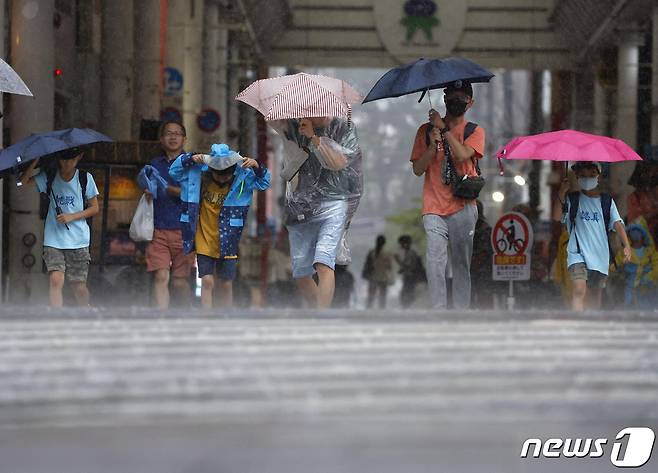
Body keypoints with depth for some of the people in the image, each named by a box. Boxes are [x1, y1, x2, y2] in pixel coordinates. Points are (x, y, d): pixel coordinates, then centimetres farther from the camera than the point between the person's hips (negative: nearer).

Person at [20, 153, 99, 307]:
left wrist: (71, 217, -8)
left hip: (78, 241, 0)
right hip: (53, 240, 0)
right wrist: (36, 160, -20)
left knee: (79, 287, 3)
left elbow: (94, 208, 5)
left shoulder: (85, 178, 1)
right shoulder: (49, 177, 3)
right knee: (56, 280, -18)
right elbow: (24, 181, -10)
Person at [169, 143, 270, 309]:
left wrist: (257, 168, -24)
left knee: (226, 284, 9)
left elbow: (263, 183, -5)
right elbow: (174, 171, -2)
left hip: (227, 243, 1)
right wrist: (190, 159, -19)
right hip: (204, 243, 0)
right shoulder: (199, 175, -9)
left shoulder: (242, 178, -9)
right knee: (207, 282, -8)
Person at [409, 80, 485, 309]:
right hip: (434, 208, 1)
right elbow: (417, 169, 6)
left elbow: (462, 155, -12)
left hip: (462, 207, -1)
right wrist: (433, 145, -9)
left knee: (461, 264, 1)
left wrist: (444, 129, -7)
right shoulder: (426, 131, 13)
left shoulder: (474, 131, 8)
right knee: (435, 263, -13)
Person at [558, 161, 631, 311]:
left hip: (600, 256, 3)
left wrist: (627, 246, -17)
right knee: (579, 290, -23)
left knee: (595, 300, 9)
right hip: (578, 253, -3)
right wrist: (561, 194, -29)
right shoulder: (572, 199, 5)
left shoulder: (607, 201, 10)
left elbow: (617, 224, -1)